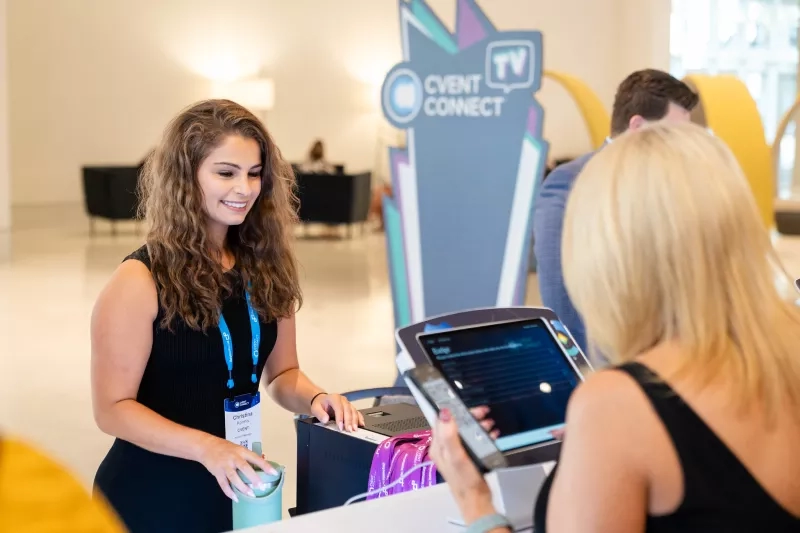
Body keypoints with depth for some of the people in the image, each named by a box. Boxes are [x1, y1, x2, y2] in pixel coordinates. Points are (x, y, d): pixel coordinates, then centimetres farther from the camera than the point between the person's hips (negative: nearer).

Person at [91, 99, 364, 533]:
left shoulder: (266, 268, 0)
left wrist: (314, 398, -13)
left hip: (235, 487, 5)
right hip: (154, 495, -5)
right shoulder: (141, 280, -16)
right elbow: (113, 407, -16)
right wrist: (206, 447, -28)